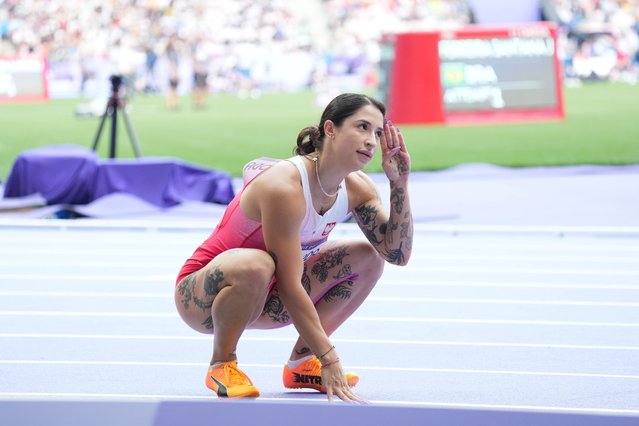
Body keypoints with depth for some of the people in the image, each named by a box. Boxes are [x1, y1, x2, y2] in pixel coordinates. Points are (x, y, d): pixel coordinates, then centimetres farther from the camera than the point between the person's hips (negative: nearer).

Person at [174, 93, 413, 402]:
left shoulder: (357, 188, -6)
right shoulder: (285, 186, -30)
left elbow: (398, 253, -8)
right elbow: (289, 285, -31)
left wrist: (399, 183, -18)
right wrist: (330, 360, -31)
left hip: (262, 300, 8)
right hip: (200, 296, -8)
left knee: (368, 257, -1)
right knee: (255, 265, -41)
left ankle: (302, 362, 3)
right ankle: (221, 364, -15)